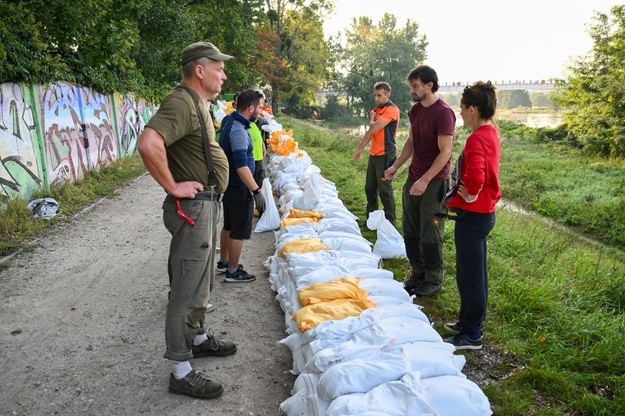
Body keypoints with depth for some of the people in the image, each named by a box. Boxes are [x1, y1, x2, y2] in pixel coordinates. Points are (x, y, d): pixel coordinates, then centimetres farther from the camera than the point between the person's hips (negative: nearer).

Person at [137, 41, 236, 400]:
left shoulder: (199, 103, 14)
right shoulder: (181, 103, -19)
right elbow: (148, 144, -36)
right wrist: (172, 186, -24)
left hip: (208, 203, 10)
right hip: (193, 207, -10)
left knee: (203, 282, 23)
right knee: (189, 290, -2)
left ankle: (199, 338, 41)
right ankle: (182, 372, 9)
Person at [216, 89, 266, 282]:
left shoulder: (229, 119, 5)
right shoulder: (238, 130, -24)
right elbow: (241, 166, -31)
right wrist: (256, 191, -31)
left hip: (229, 185, 10)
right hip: (238, 187, -10)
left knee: (229, 226, 22)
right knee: (239, 231, 1)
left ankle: (223, 261, 37)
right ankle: (233, 272, 12)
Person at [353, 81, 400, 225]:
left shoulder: (392, 109, -13)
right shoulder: (377, 110, 15)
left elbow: (374, 128, -20)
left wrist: (372, 119, 1)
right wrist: (359, 148, 17)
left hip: (385, 155, -9)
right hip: (373, 154, 9)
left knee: (384, 190, -4)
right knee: (370, 188, 15)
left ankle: (390, 223, 6)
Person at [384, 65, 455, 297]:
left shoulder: (443, 113, -15)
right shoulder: (415, 110, 10)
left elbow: (445, 152, -19)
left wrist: (425, 180, -22)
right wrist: (395, 166, 6)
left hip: (434, 182, -8)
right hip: (413, 179, 8)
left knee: (430, 236, 2)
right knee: (410, 232, 13)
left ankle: (434, 282, 18)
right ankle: (417, 275, 28)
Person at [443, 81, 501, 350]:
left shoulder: (477, 139, -22)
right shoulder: (491, 133, 9)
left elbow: (475, 175, -38)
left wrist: (470, 194, -20)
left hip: (472, 215, -10)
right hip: (484, 212, 10)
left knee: (469, 273, 2)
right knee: (475, 271, 20)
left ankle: (471, 335, 15)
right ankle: (470, 320, 35)